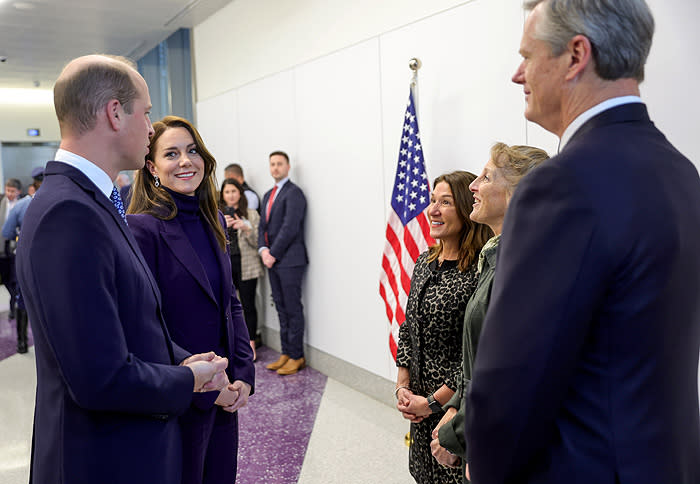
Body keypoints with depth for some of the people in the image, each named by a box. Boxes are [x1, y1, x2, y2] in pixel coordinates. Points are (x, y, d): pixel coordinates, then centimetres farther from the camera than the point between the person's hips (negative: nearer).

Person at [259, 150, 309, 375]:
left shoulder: (293, 193, -8)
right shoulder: (268, 195, 20)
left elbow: (290, 227, -15)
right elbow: (263, 225, 17)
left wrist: (273, 254, -12)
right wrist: (263, 250, 0)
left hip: (290, 260, -8)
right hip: (272, 260, 8)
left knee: (293, 309, -3)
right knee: (281, 309, 11)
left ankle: (296, 357, 5)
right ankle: (286, 353, 19)